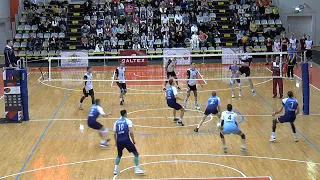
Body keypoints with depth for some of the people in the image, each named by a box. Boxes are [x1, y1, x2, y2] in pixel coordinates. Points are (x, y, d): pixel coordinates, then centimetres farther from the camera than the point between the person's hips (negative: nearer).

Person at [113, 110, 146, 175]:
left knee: (119, 155, 26)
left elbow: (115, 134, 13)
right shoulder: (128, 121, -1)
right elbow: (131, 132, -10)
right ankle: (137, 169, 1)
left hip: (119, 141, 5)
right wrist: (133, 140, 2)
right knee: (136, 153, 7)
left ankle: (116, 169, 18)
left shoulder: (116, 122, 12)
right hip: (126, 140, -5)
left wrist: (116, 142, 25)